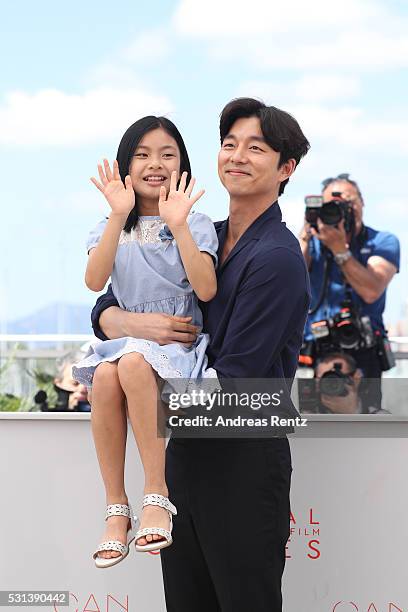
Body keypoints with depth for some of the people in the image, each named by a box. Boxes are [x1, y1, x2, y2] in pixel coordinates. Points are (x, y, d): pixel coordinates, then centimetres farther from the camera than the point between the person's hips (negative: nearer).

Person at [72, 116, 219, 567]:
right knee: (104, 375, -34)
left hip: (180, 347, -2)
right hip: (126, 339, 2)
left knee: (133, 364, -37)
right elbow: (94, 281, -10)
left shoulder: (197, 226, 6)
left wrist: (178, 225, -20)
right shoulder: (111, 229, 12)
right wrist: (120, 216, -20)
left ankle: (157, 495, -32)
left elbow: (206, 290, -13)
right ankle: (117, 511, -28)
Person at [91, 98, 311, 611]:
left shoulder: (277, 257, -14)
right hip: (187, 449, 7)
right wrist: (134, 323, -11)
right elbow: (104, 312, 12)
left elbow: (234, 383, -18)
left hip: (245, 458, -7)